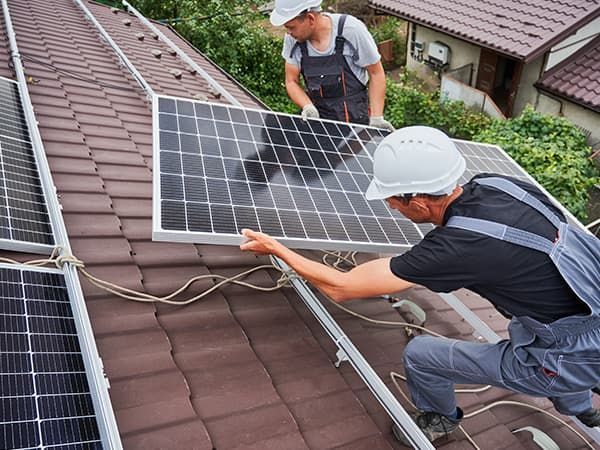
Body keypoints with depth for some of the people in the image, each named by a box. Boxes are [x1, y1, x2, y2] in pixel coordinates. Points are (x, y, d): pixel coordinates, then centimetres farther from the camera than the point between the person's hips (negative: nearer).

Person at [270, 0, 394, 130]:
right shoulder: (292, 39, -7)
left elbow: (376, 73, -8)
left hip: (355, 120, -3)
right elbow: (291, 81, 2)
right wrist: (308, 107, -17)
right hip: (317, 116, 4)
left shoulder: (352, 30, -17)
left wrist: (376, 118, -14)